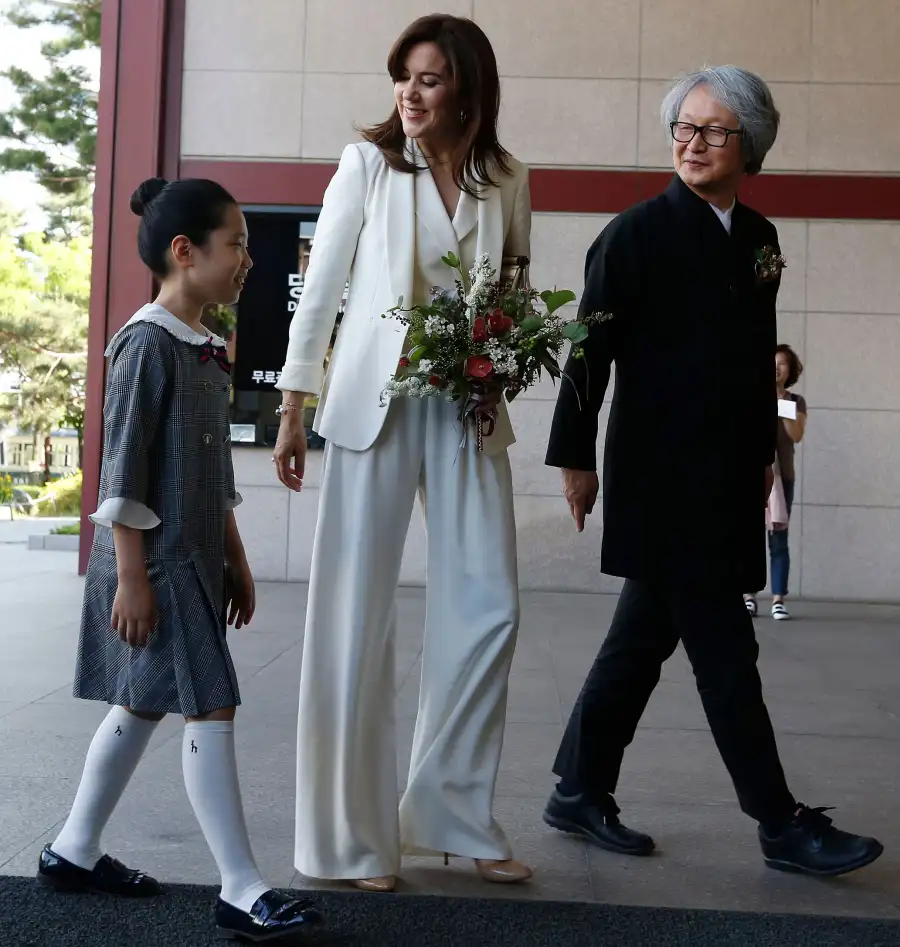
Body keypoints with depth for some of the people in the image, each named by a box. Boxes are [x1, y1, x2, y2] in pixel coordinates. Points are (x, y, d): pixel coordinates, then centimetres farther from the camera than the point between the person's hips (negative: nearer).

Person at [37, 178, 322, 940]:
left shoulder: (206, 350, 13)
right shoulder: (148, 343, -14)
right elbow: (123, 470, -17)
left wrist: (235, 562, 18)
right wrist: (131, 577, -18)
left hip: (195, 562, 9)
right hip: (155, 563, -9)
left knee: (143, 706, 16)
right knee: (210, 709, -7)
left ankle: (74, 852, 30)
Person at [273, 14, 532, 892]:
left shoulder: (507, 180, 7)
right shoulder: (367, 162, 0)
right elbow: (320, 286, 1)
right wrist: (294, 406, -2)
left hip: (469, 413, 3)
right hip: (374, 405, -3)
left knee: (488, 608, 1)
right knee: (356, 616, 0)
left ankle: (454, 812, 17)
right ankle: (352, 835, 12)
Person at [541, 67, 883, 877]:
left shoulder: (759, 238, 11)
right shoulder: (639, 232, -7)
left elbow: (758, 356, 17)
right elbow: (592, 349, -8)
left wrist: (764, 453, 17)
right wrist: (576, 458, -9)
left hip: (727, 479, 7)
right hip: (660, 477, -7)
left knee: (645, 638, 12)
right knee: (724, 652, -2)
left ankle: (581, 795, 25)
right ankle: (783, 826, 9)